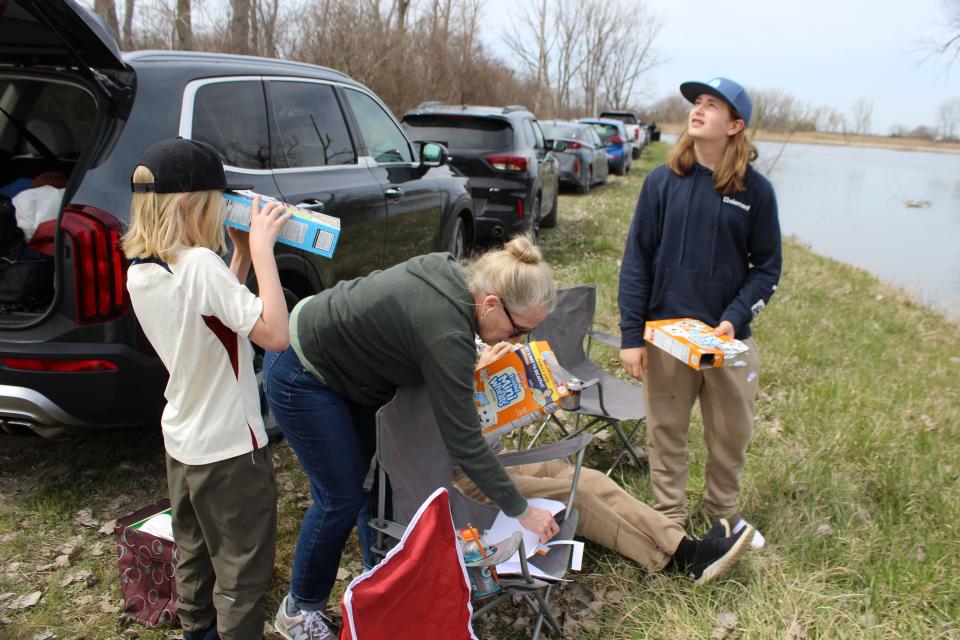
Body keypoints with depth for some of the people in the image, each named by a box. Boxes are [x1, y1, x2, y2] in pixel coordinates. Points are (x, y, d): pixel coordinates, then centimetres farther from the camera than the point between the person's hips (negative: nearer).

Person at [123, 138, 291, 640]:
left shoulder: (139, 272, -1)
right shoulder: (200, 264, -27)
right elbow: (274, 334, -30)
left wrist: (242, 253, 2)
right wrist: (261, 248, -24)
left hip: (181, 441, 9)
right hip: (229, 448, -8)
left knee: (193, 556, 26)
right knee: (242, 574, 9)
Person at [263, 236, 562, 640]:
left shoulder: (455, 276, -9)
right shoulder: (447, 333, -33)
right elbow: (463, 440, -28)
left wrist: (473, 362, 2)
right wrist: (521, 511, -19)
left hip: (340, 360, 9)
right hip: (301, 376, -9)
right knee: (343, 496, 0)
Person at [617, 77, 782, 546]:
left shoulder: (756, 190, -2)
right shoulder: (662, 182, -2)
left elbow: (766, 267, 3)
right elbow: (636, 260, -2)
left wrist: (735, 318, -13)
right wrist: (631, 335, -7)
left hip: (729, 337, 1)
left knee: (732, 433, 13)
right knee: (666, 432, 11)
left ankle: (724, 511, 37)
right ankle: (670, 519, 29)